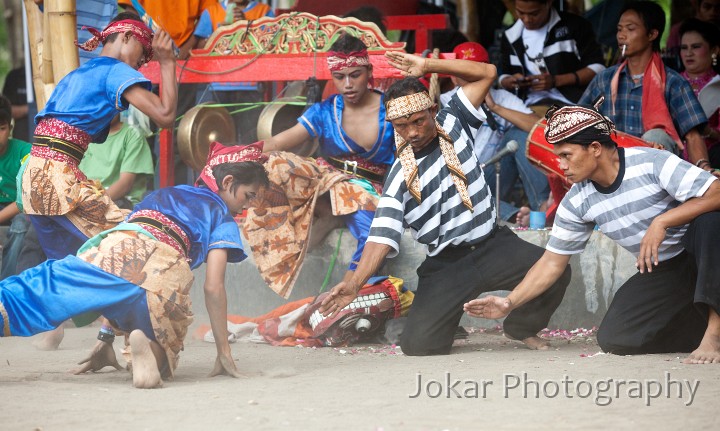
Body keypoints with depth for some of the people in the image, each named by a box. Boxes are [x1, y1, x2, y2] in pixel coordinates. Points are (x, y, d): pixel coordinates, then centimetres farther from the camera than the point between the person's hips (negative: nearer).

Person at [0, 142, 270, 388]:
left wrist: (106, 338, 37)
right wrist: (224, 354, 18)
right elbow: (213, 287, 13)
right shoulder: (222, 216, 25)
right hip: (161, 272, -3)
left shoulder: (161, 195, 39)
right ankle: (147, 345, -19)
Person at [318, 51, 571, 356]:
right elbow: (382, 236, -13)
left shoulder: (453, 125, 5)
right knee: (418, 344, -19)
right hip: (445, 265, -2)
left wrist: (427, 66, -4)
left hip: (492, 244, 2)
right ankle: (447, 320, 21)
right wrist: (355, 282, -29)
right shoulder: (399, 177, -4)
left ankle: (523, 328, 7)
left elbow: (486, 73, 5)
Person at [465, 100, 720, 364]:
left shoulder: (652, 164, -21)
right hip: (660, 272, 6)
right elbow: (552, 262, 4)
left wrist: (661, 222, -36)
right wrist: (509, 303, -5)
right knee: (614, 340, -13)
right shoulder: (576, 203, -3)